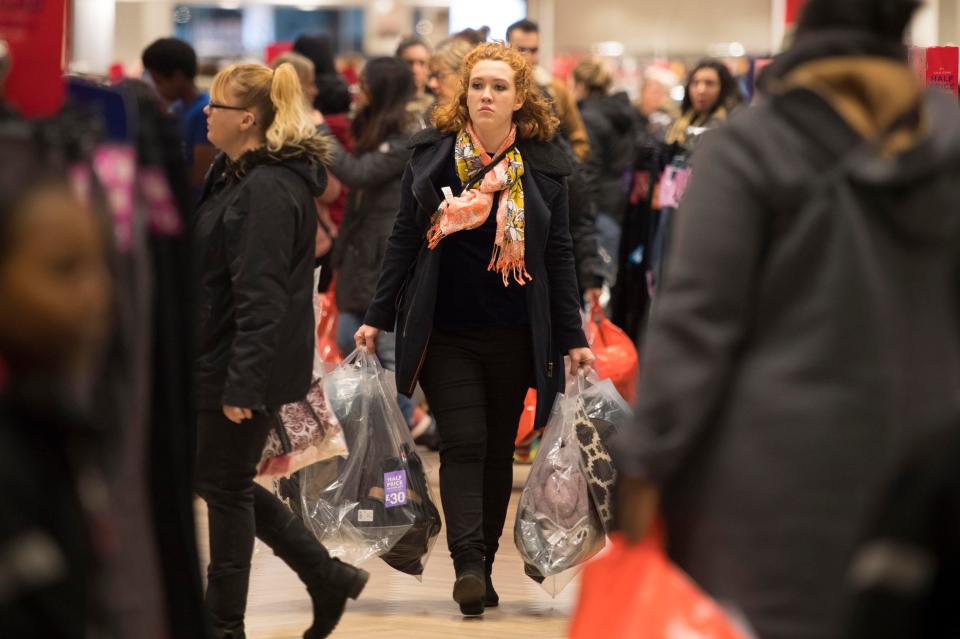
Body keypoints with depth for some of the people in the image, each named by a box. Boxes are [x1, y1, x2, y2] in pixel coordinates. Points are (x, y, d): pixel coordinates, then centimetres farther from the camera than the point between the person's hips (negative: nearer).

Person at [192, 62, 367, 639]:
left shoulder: (268, 190, -20)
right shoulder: (236, 175, 12)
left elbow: (262, 297, -24)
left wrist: (242, 383, -25)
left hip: (244, 367, -10)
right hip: (218, 360, 10)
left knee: (226, 488, 2)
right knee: (222, 481, 16)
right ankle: (328, 577, 22)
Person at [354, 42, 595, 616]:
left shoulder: (544, 167, 2)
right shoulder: (431, 156, 1)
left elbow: (559, 256, 5)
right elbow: (404, 240, 5)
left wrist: (574, 337, 2)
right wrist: (378, 319, 3)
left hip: (514, 335, 1)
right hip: (445, 332, -1)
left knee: (498, 450, 7)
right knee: (464, 443, -11)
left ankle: (483, 568, 17)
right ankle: (468, 566, -18)